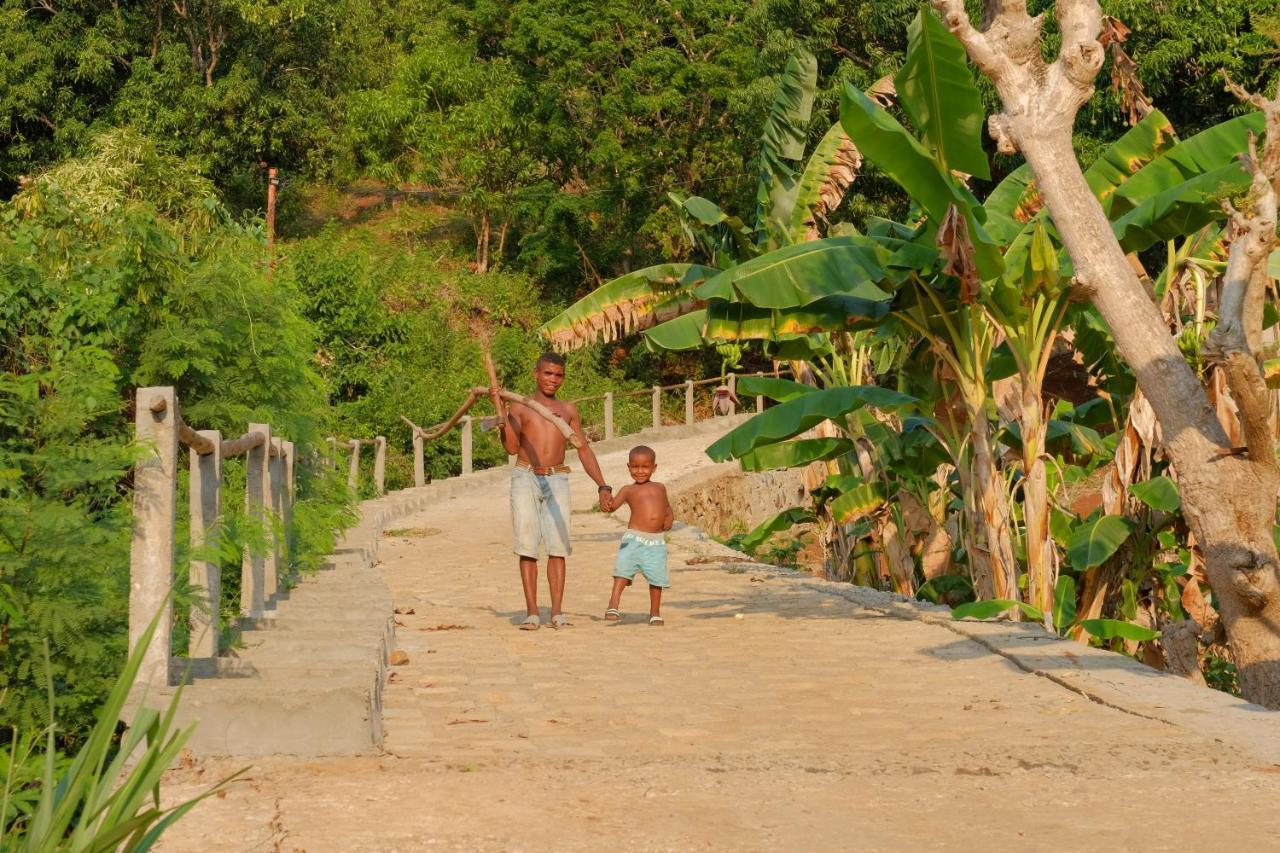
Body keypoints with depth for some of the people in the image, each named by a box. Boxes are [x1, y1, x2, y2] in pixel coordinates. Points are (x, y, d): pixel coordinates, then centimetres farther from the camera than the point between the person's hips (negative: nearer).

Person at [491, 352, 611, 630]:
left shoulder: (568, 410, 16)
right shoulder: (519, 407, 9)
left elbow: (584, 450, 16)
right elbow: (512, 447, -4)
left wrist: (602, 485, 9)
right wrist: (500, 411, -12)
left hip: (557, 481, 2)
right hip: (525, 479, -2)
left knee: (558, 546, -5)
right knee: (527, 546, -5)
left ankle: (557, 612, -3)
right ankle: (532, 613, -4)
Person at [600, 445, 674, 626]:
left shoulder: (660, 488, 18)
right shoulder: (629, 490, 7)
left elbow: (667, 506, 30)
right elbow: (613, 505, -4)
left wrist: (669, 518, 9)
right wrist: (605, 503, -27)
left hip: (656, 541, 3)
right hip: (634, 538, -3)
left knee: (657, 577, 6)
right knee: (623, 570, -16)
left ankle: (655, 613, 20)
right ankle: (613, 607, -19)